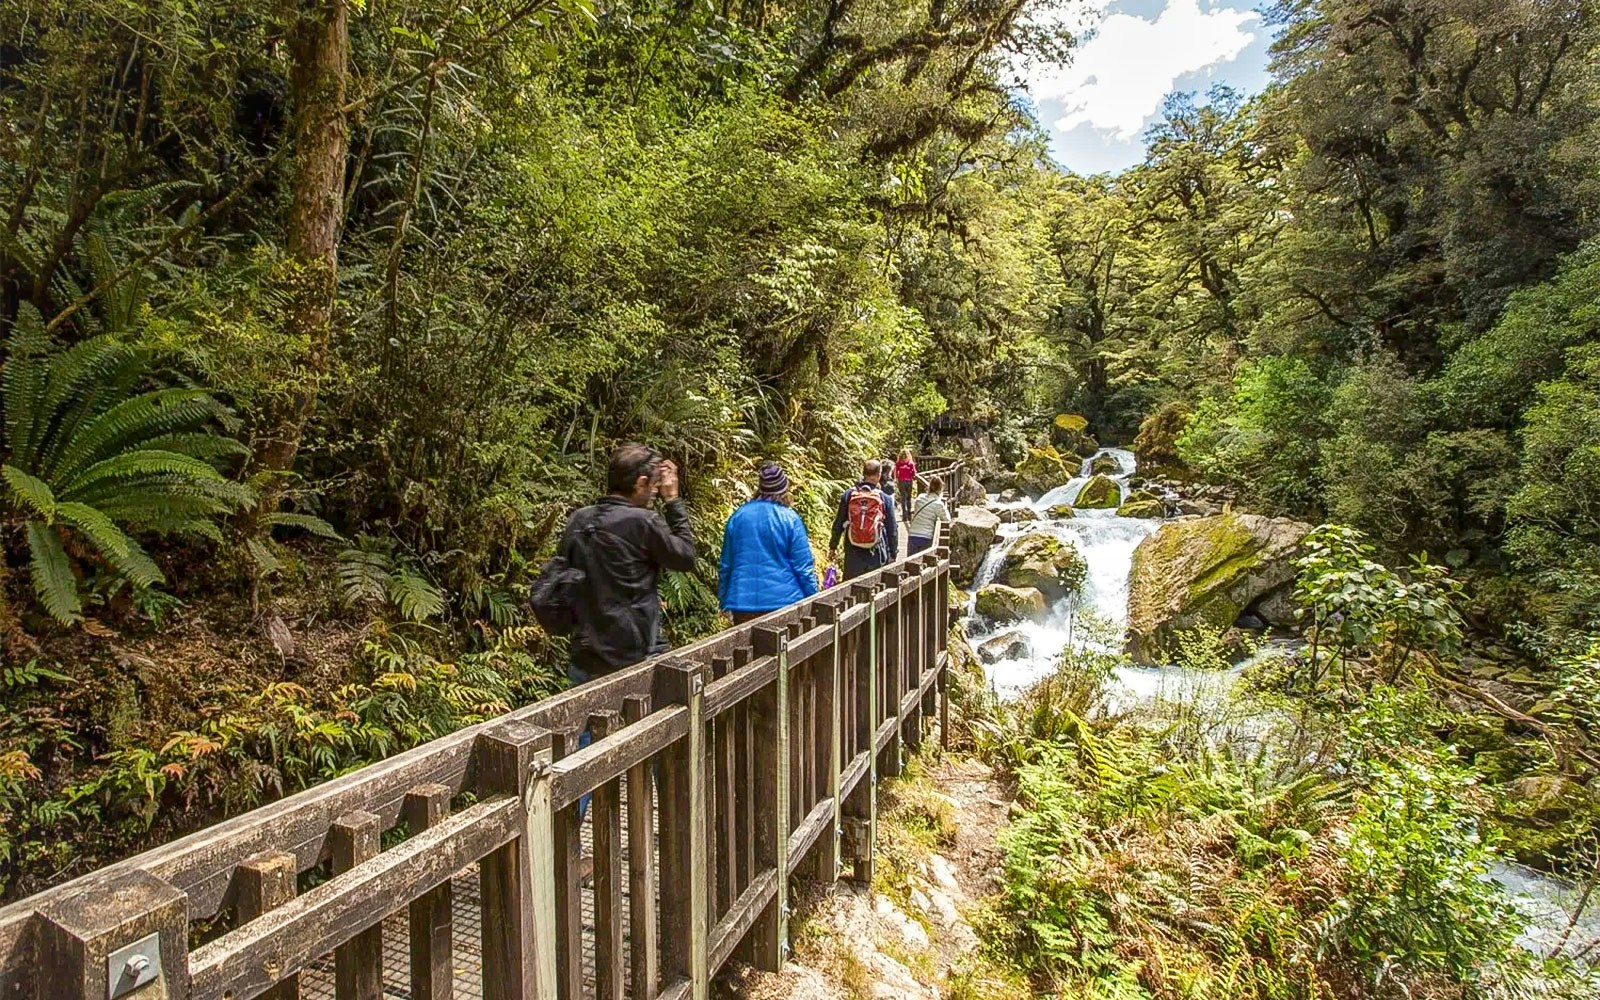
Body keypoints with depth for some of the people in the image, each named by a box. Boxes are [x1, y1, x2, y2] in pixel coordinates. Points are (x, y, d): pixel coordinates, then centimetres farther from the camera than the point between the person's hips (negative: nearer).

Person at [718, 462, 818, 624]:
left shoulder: (737, 516, 3)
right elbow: (803, 567, -6)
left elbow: (725, 565, 9)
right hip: (784, 601, -3)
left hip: (742, 601, 3)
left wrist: (724, 601, 19)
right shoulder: (790, 519, -7)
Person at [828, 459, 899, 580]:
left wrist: (833, 546, 14)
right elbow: (892, 530, -1)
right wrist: (893, 554, 10)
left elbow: (838, 524, 2)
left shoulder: (849, 495, -3)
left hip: (853, 555, 1)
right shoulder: (886, 499, -6)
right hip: (877, 556, -1)